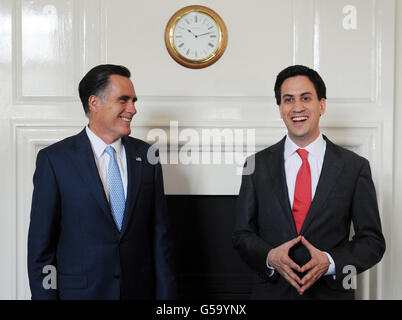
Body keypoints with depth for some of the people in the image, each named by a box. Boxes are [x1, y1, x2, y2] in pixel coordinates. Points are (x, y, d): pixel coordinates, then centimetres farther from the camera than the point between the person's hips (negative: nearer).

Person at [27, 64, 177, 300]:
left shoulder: (146, 156, 3)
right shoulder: (54, 159, -7)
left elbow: (160, 235, 3)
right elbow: (41, 242, -5)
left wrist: (166, 294, 0)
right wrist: (45, 295, -8)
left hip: (140, 289, 3)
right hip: (79, 289, -3)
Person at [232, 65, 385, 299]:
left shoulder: (355, 167, -4)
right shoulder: (258, 165, -1)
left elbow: (373, 241, -2)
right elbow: (242, 234, 2)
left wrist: (330, 262, -17)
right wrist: (270, 257, -16)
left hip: (332, 292, 0)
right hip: (272, 291, 1)